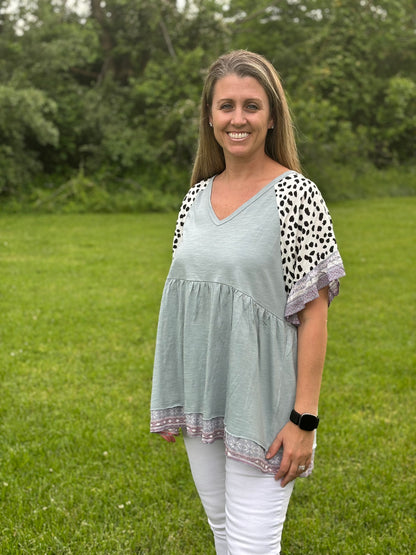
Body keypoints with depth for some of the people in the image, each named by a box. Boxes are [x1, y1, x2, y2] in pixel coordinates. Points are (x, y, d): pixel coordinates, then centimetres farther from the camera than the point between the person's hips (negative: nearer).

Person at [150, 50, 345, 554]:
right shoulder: (197, 195, 6)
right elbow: (183, 296, 11)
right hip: (199, 399, 6)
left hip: (261, 399, -6)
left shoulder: (296, 195, -11)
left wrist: (304, 419, -16)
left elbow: (314, 313, -13)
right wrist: (169, 397, 12)